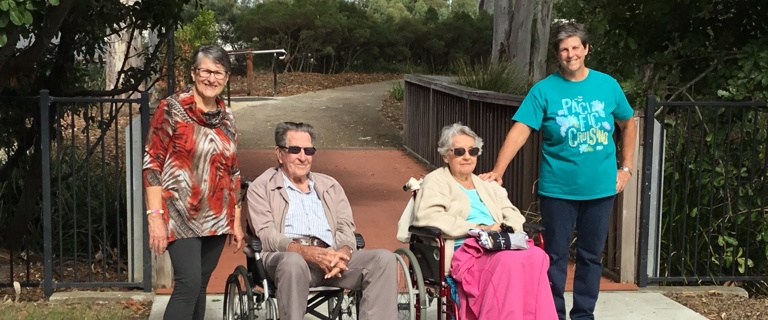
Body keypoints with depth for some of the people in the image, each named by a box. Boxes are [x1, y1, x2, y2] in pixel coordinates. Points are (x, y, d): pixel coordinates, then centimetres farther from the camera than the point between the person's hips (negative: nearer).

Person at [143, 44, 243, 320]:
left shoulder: (226, 117, 10)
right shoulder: (172, 109, -6)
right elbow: (152, 163, -9)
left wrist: (236, 220, 13)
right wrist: (155, 216, -16)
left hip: (216, 220, 5)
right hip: (181, 216, -5)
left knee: (199, 286, 8)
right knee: (189, 284, -15)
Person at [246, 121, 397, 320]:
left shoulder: (330, 186, 26)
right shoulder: (261, 188, 12)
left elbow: (346, 229, 15)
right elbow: (267, 235, -2)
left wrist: (342, 253, -11)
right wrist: (309, 253, -20)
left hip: (330, 257, 4)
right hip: (286, 255, -4)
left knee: (384, 259, -20)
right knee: (293, 262, -40)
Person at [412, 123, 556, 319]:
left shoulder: (487, 184, 29)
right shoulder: (436, 182, 8)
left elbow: (512, 214, 23)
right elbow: (426, 217, -10)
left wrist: (507, 229, -4)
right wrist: (478, 229, -13)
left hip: (499, 246, 6)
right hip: (465, 250, -6)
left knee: (536, 256, -27)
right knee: (510, 261, -35)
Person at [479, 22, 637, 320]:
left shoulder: (607, 85, 2)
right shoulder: (544, 90, -6)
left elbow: (628, 124, 15)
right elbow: (520, 130, -15)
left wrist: (625, 167, 9)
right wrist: (497, 171, -25)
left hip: (601, 188, 2)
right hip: (558, 189, -2)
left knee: (591, 255, 12)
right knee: (556, 256, 6)